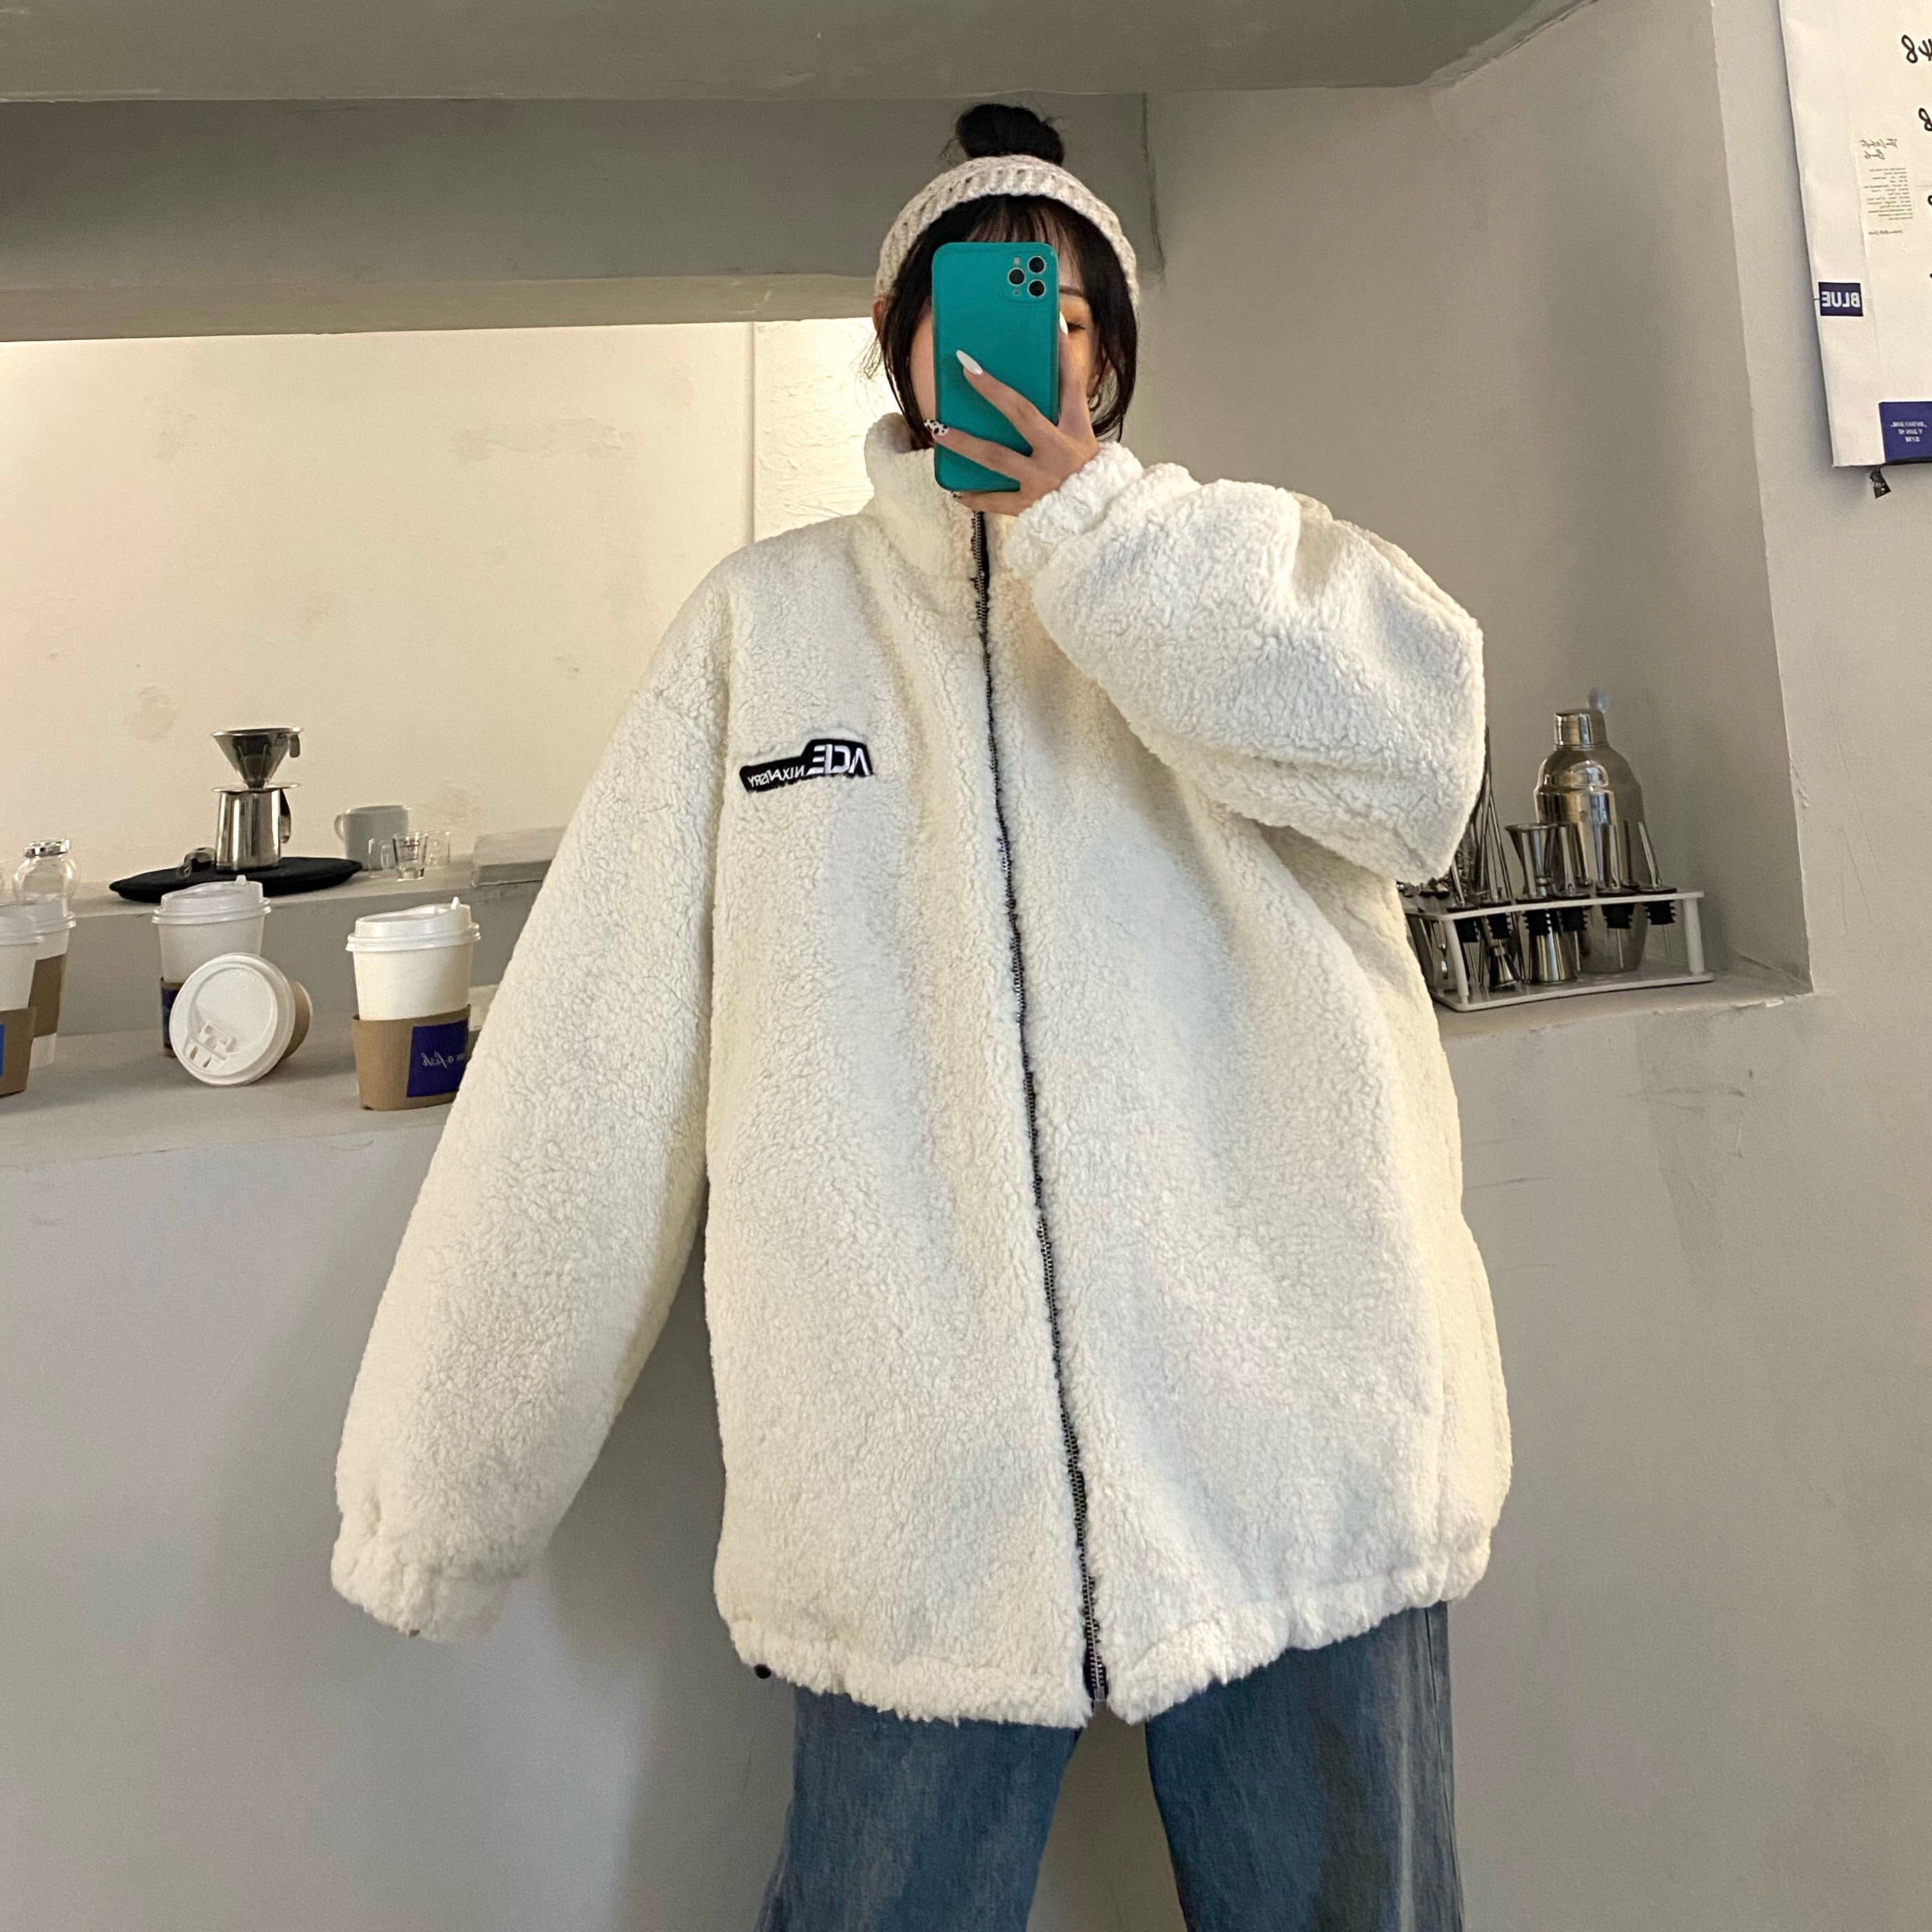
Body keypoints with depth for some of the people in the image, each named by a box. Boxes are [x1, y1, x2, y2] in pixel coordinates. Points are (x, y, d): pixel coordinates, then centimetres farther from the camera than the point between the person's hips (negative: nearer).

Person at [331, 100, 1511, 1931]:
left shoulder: (1244, 561, 11)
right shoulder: (765, 616, 9)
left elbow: (1414, 761, -11)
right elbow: (588, 1061, 4)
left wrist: (1085, 522, -9)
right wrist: (429, 1490, 3)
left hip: (1297, 1461, 1)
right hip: (911, 1503, 0)